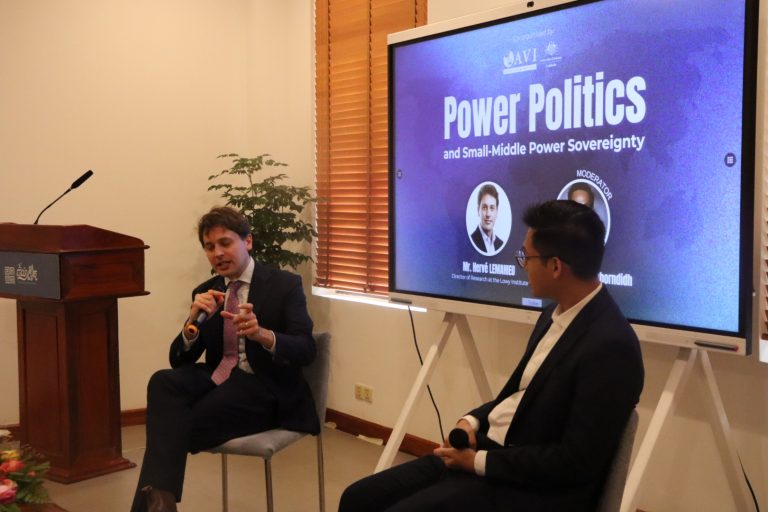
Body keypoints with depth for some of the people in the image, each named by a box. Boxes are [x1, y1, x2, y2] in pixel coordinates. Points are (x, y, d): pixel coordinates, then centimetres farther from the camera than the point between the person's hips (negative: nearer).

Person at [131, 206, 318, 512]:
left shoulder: (285, 285, -3)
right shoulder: (205, 293, 12)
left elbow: (306, 350, -14)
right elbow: (179, 361, 5)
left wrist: (263, 335, -35)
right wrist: (193, 322, -17)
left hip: (266, 389, -5)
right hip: (217, 379, 5)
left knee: (179, 424, -29)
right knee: (164, 382, -28)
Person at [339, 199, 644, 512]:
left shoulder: (610, 346, -21)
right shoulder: (555, 314, 7)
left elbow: (576, 462, -21)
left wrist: (479, 461, -15)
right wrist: (472, 421, 0)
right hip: (485, 451, 8)